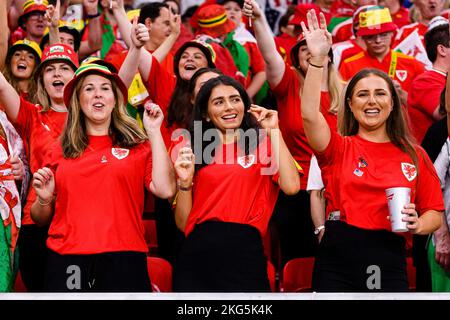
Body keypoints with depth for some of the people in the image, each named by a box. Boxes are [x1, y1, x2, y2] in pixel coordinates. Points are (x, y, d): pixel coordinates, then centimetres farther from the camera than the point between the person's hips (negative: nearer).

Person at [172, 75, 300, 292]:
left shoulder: (262, 145, 8)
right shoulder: (196, 152, 13)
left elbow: (291, 186, -11)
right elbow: (183, 223, 11)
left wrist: (273, 130, -4)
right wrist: (185, 183, -6)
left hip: (245, 253, -2)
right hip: (198, 255, 2)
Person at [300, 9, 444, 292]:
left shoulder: (414, 155, 8)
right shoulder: (339, 148, 4)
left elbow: (435, 213, 11)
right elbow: (309, 114, -14)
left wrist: (416, 225, -11)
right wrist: (318, 58, -21)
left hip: (389, 261, 1)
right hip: (338, 259, -1)